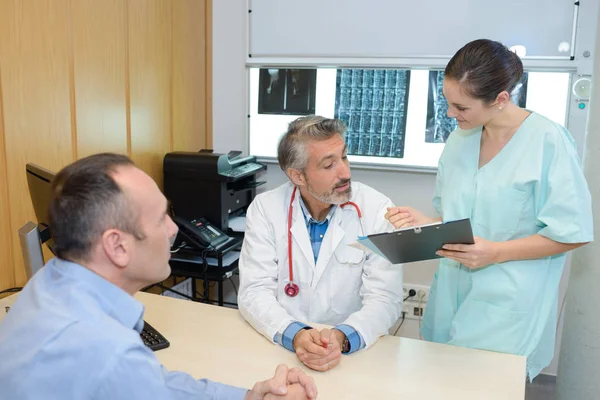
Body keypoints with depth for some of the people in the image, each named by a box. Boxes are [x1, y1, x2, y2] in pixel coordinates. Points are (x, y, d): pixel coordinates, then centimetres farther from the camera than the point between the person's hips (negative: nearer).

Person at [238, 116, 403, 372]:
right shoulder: (265, 208, -5)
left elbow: (385, 298, -10)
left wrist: (342, 338, -28)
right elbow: (254, 291, -8)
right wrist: (294, 334, -26)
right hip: (281, 348, 0)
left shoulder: (376, 209, -8)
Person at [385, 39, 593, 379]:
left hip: (507, 308, -5)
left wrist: (495, 253, -18)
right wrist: (425, 223, -6)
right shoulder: (459, 140, 6)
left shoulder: (548, 141, -12)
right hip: (453, 298, 5)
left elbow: (573, 232, -10)